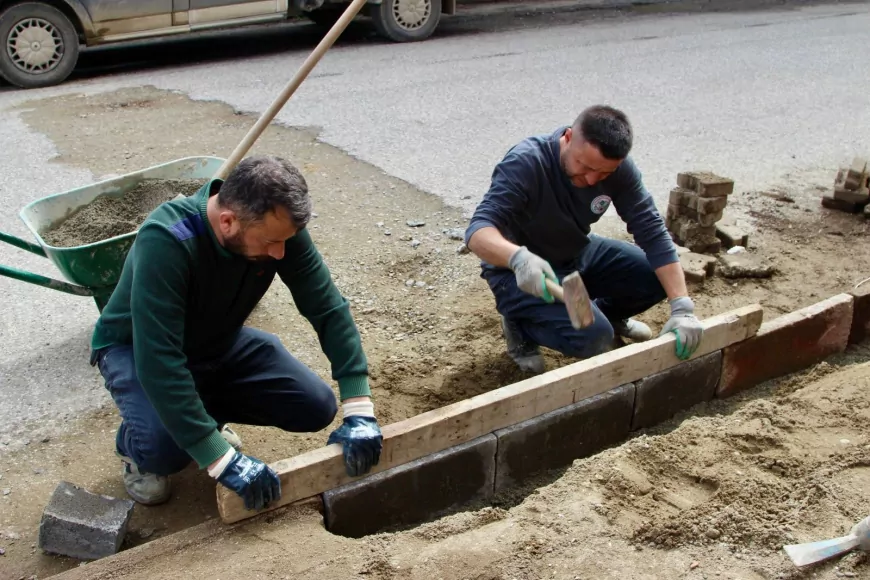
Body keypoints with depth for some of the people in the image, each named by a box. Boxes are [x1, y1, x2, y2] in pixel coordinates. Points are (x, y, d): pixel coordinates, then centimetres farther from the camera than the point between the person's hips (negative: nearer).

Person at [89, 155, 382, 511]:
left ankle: (205, 411, 14)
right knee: (167, 446, -33)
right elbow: (159, 362, -41)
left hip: (220, 341, 5)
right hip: (136, 349, -5)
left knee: (317, 408, -10)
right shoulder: (165, 242, -39)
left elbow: (328, 308, -19)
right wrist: (222, 460, -42)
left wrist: (359, 411, -26)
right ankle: (133, 445, 4)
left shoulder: (279, 225, -23)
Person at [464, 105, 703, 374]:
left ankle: (606, 312, 19)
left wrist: (682, 306, -28)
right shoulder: (525, 163, -30)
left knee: (659, 276, -11)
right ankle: (520, 325, 3)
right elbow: (478, 230, -39)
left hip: (579, 254, 6)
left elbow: (652, 232, -18)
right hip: (520, 271, -5)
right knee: (594, 337, -26)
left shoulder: (618, 168, -17)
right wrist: (519, 258, -60)